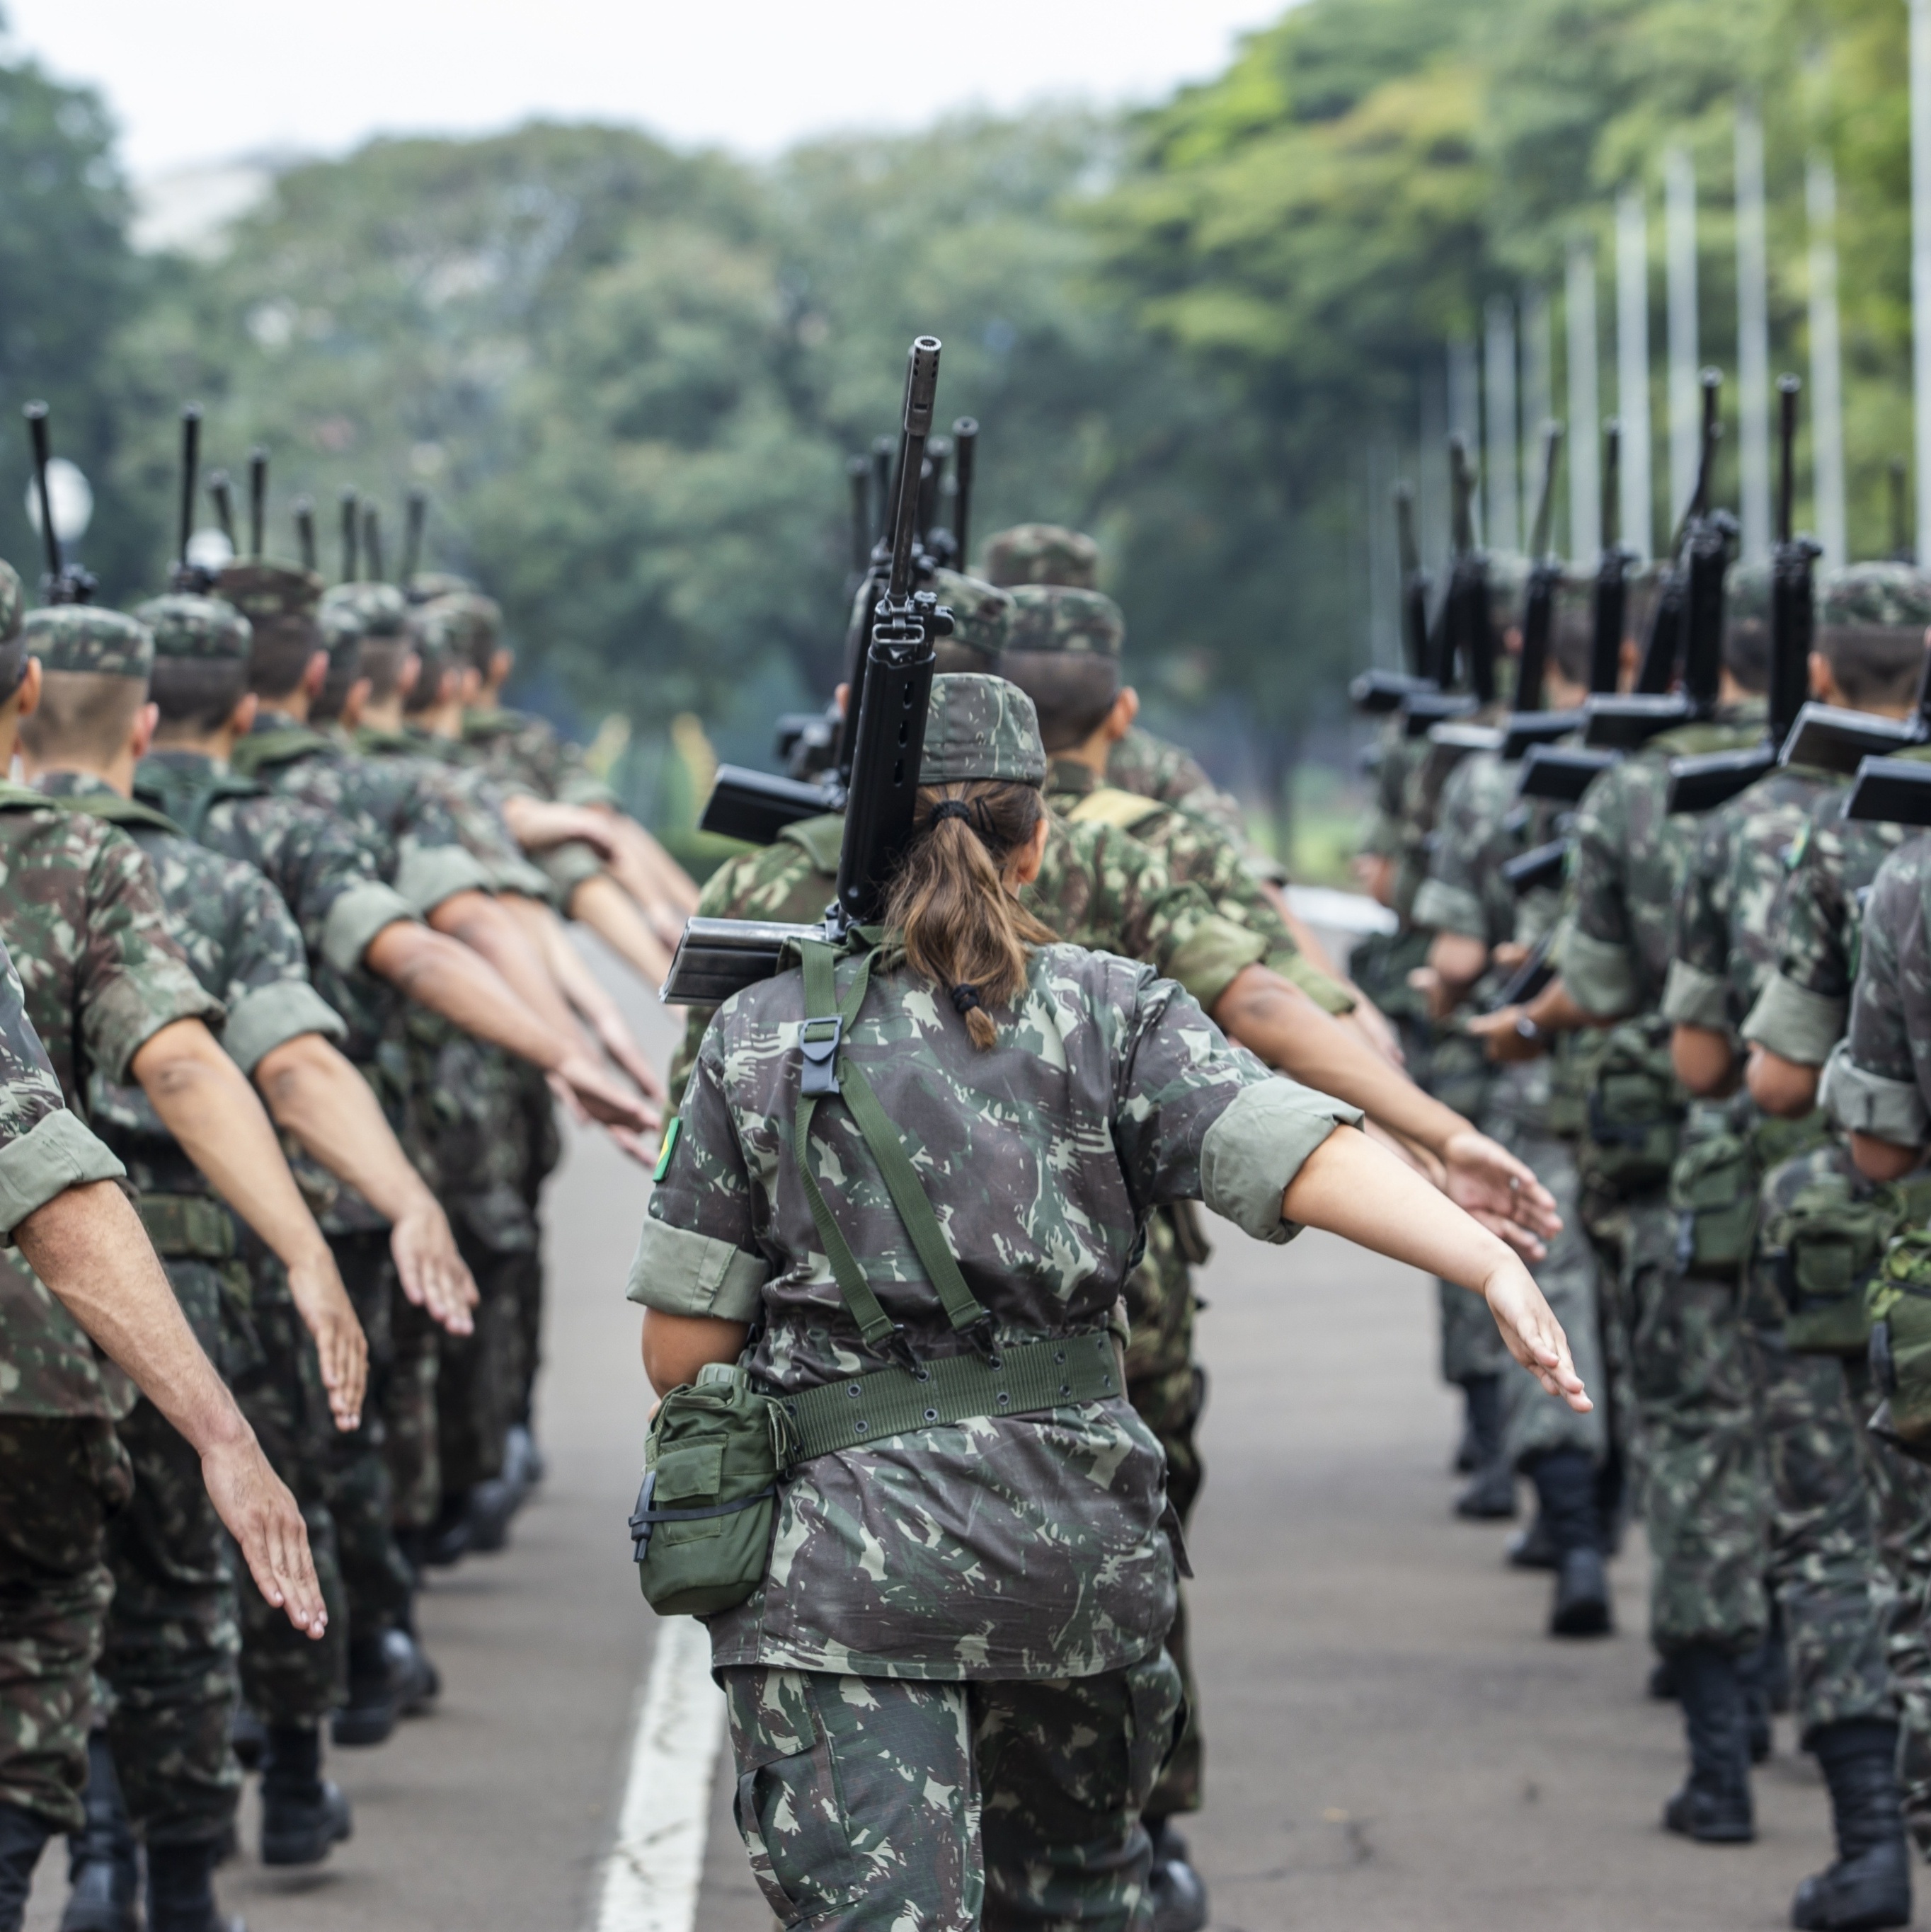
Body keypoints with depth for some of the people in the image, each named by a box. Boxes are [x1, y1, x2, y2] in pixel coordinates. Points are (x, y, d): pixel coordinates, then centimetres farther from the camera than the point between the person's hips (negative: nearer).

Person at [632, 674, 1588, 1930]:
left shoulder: (760, 1040, 1)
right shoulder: (1114, 1016, 1)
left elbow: (680, 1350, 0)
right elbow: (1294, 1151, -15)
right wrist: (1489, 1261, -23)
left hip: (843, 1557, -2)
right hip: (1072, 1537, 2)